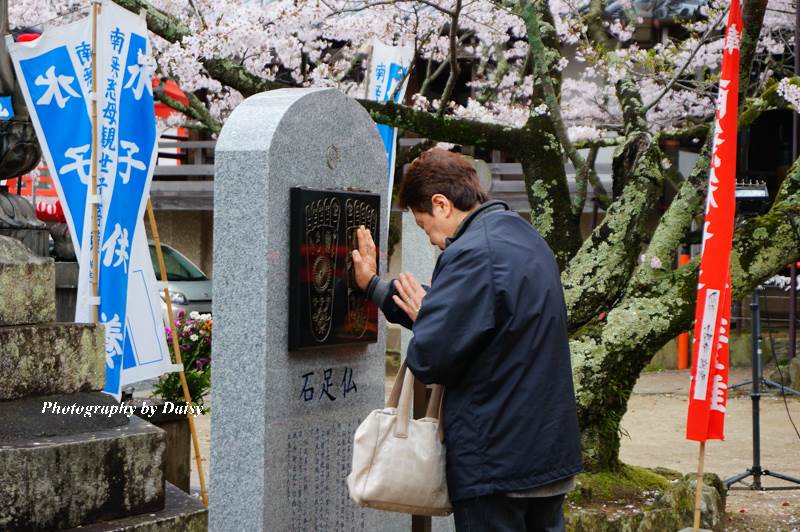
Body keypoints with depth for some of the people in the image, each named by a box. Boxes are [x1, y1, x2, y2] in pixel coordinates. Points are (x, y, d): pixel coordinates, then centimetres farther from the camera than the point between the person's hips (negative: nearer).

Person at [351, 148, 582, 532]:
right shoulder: (526, 238, 11)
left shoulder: (471, 255, -19)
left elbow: (429, 359, -21)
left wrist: (420, 316, 0)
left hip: (495, 461, -9)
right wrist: (374, 285, 22)